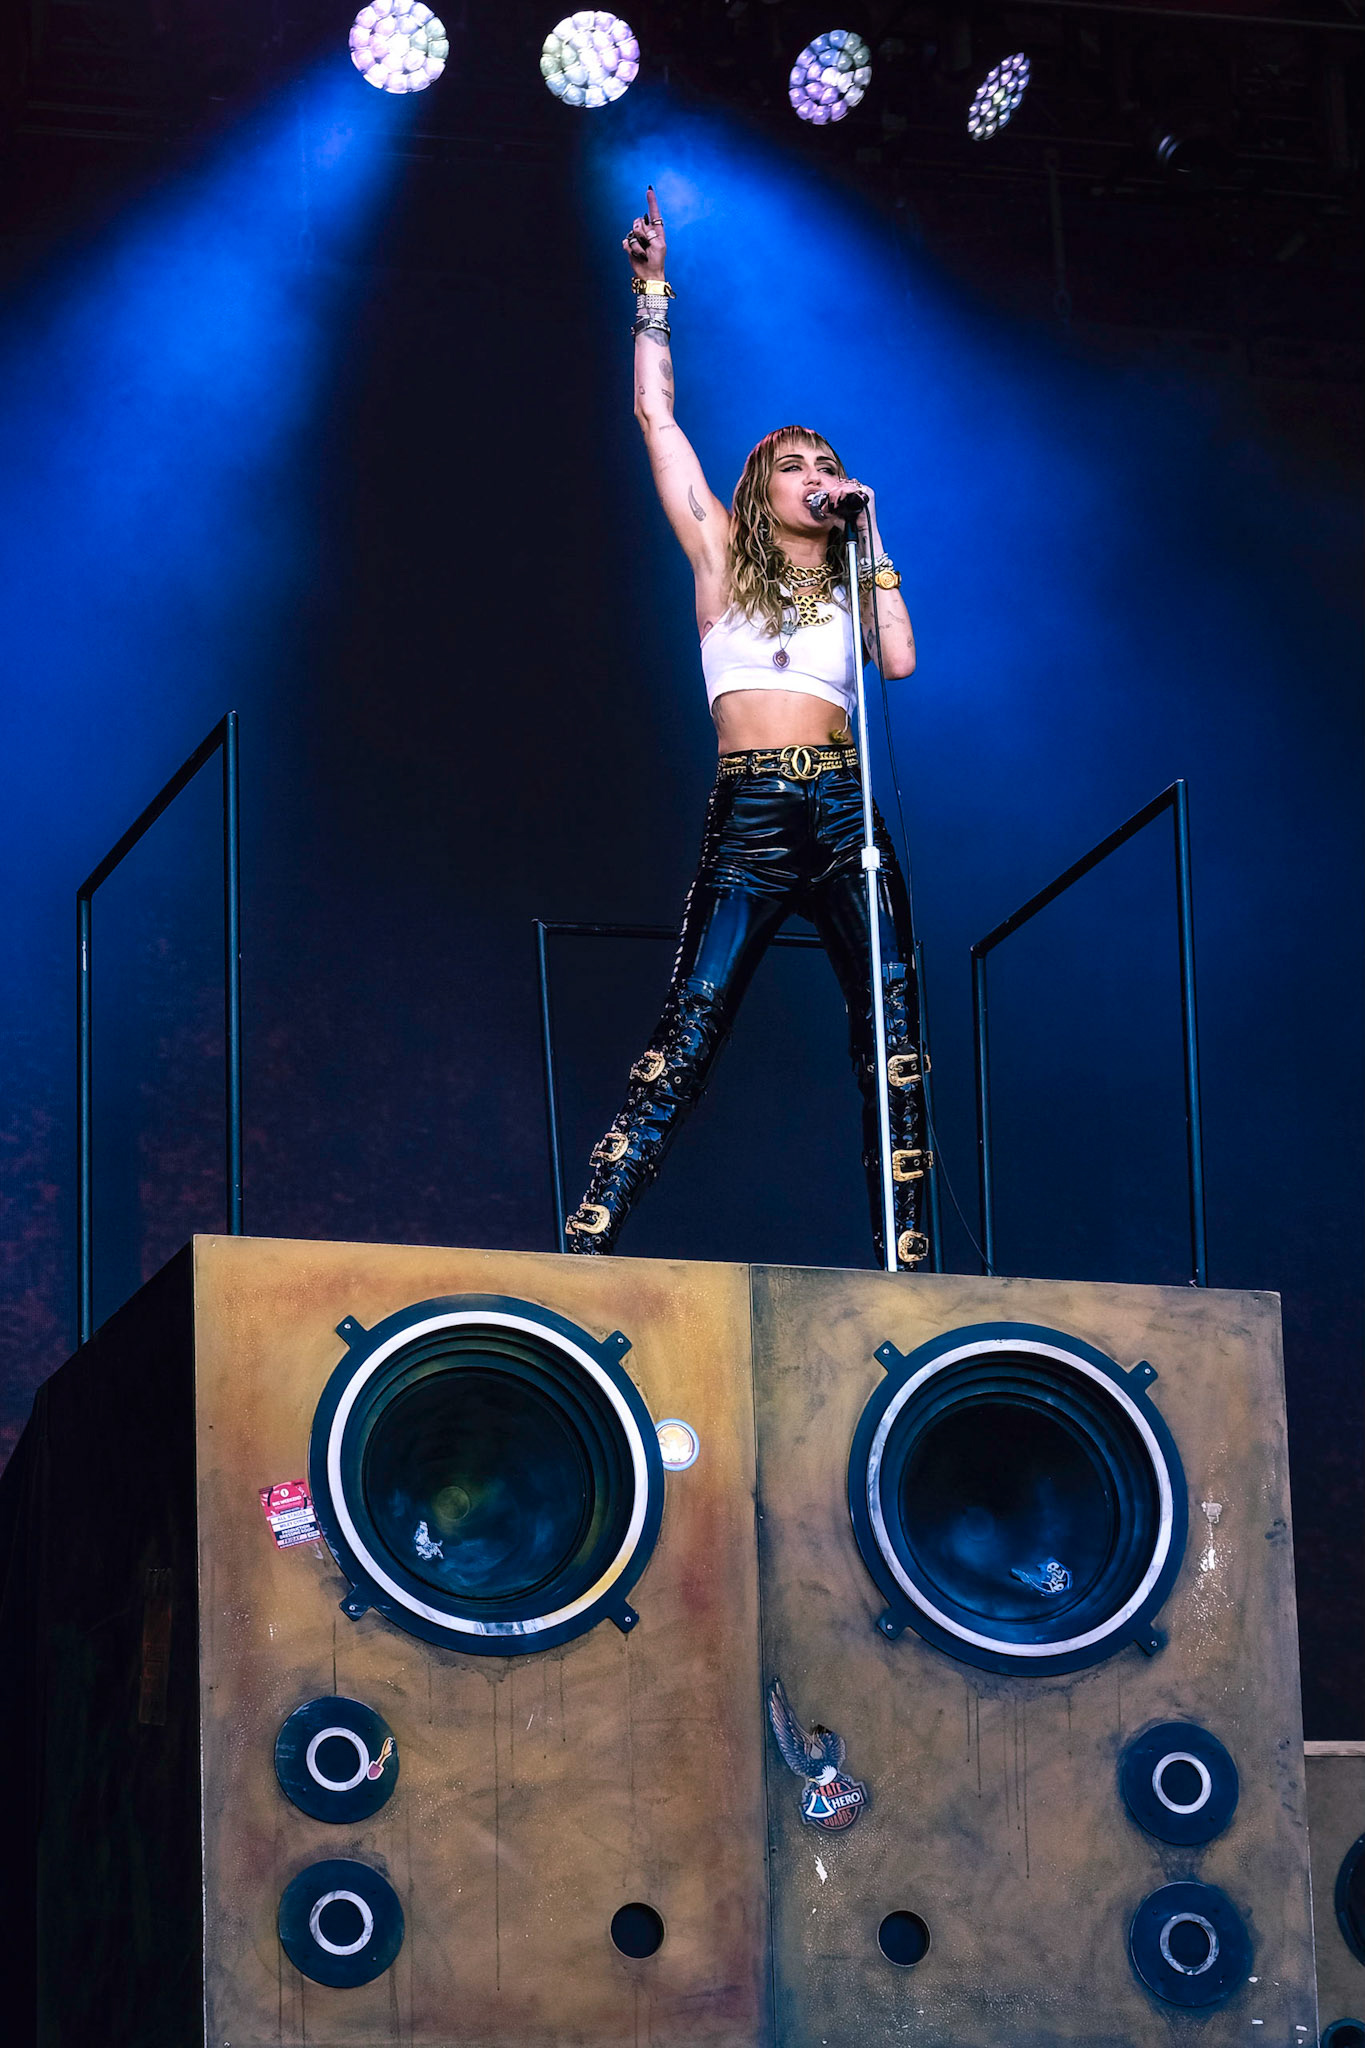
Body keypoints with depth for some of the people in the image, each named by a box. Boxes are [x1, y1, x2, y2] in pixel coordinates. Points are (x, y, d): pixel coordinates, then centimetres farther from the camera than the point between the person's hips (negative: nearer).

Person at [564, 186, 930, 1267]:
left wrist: (870, 538, 6)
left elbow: (900, 660, 1)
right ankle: (589, 1237, -16)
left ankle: (907, 1252, -8)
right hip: (750, 817, -3)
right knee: (692, 1026, -12)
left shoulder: (852, 579, 21)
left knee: (893, 1025, -8)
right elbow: (657, 417, 12)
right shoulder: (724, 560, 15)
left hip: (844, 810, 3)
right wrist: (653, 297, 12)